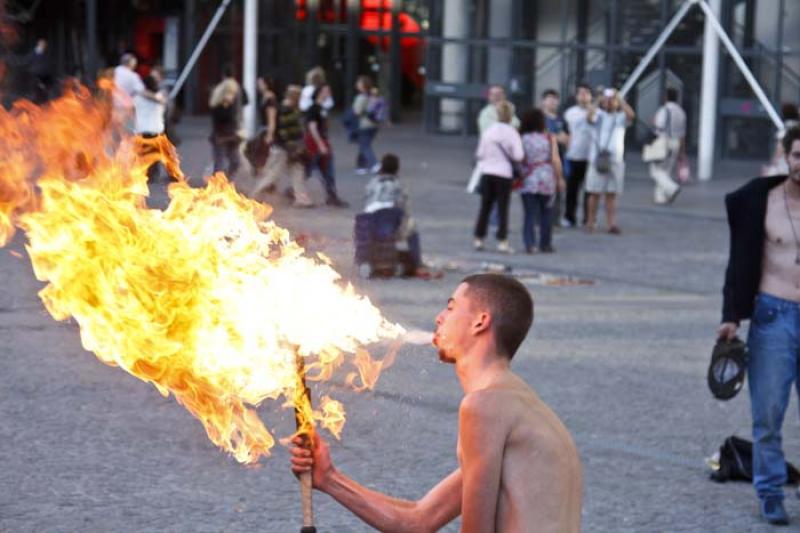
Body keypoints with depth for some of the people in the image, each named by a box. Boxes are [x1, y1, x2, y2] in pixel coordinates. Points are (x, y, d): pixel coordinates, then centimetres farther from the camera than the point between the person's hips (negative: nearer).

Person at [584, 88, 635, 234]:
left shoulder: (621, 117, 9)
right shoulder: (599, 114, 3)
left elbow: (631, 114, -13)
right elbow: (589, 117, -19)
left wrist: (619, 98, -16)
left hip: (615, 160, 2)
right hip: (597, 158, -2)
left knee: (611, 194, 2)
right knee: (595, 193, 1)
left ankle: (611, 224, 1)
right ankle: (591, 222, 9)